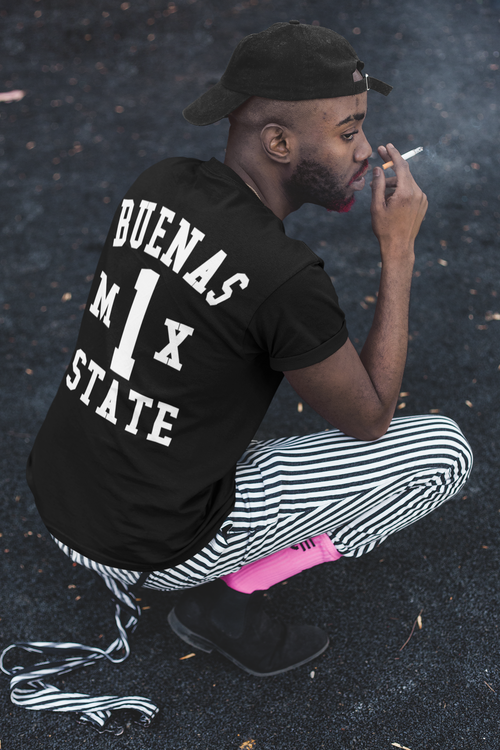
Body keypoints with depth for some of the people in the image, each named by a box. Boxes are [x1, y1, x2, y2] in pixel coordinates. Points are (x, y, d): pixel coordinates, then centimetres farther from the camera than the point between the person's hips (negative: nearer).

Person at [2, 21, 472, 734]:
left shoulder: (157, 184, -4)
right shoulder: (287, 280, -27)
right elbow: (369, 421, -10)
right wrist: (400, 249, -10)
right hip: (149, 546, -7)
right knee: (443, 450, -2)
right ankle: (227, 594, 0)